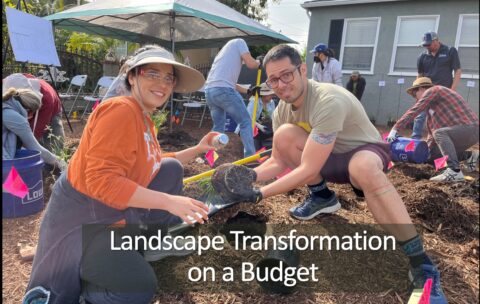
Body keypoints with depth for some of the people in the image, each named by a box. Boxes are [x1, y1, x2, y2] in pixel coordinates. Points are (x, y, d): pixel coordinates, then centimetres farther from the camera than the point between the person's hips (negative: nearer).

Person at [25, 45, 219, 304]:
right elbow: (102, 181, -32)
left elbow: (154, 164, 18)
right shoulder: (121, 110, -23)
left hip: (115, 210, 9)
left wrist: (198, 149, 13)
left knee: (171, 168, 6)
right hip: (81, 219, -9)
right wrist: (169, 201, -32)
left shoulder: (145, 120, 7)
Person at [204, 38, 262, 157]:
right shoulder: (238, 42, 14)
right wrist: (259, 62, 24)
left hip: (209, 90, 8)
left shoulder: (224, 50, 36)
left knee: (218, 126, 20)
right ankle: (250, 157, -2)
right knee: (245, 122, 3)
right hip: (223, 90, -8)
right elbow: (250, 63, 1)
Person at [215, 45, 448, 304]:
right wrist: (251, 175, -20)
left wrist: (259, 194, -35)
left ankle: (421, 265, -31)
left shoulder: (329, 100, -32)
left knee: (362, 167, -43)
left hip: (365, 152, -6)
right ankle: (322, 197, 2)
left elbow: (308, 169, -35)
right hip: (328, 159, 6)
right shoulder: (282, 110, -7)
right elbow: (278, 162, -1)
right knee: (284, 135, -18)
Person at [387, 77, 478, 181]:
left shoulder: (432, 91, -7)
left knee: (439, 133, -32)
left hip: (470, 128, -9)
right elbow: (432, 131, 19)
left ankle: (454, 171, -35)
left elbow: (413, 111, -17)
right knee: (434, 155, 9)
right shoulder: (430, 106, 20)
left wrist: (395, 129, -18)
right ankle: (469, 156, 16)